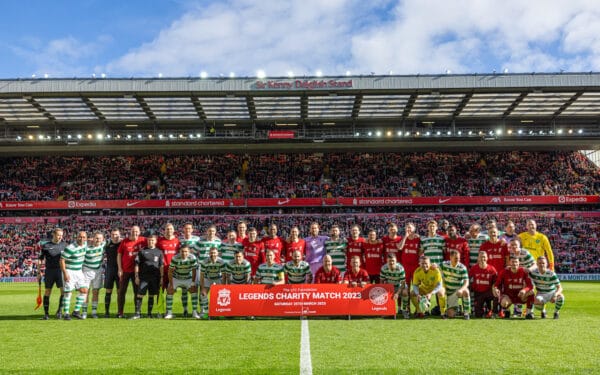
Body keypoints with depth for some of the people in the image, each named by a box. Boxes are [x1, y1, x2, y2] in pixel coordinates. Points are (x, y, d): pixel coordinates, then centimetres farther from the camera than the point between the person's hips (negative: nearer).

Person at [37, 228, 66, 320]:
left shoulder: (64, 245, 7)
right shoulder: (46, 246, 2)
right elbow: (40, 260, 5)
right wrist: (39, 272, 1)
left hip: (61, 271, 1)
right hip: (49, 271, -1)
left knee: (64, 291, -9)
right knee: (47, 292, 4)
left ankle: (59, 311, 3)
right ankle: (46, 313, 14)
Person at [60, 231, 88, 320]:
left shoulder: (84, 244, 1)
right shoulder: (70, 248, -20)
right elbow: (62, 260, -18)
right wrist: (65, 273, -22)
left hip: (79, 272, 7)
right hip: (69, 272, -7)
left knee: (84, 290, -1)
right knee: (68, 292, -5)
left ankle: (76, 311, 9)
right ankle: (66, 313, 5)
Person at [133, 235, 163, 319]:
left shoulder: (159, 252, 9)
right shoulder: (142, 251, 5)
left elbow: (161, 266, 9)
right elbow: (137, 264, 5)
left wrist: (161, 277, 3)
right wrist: (137, 276, -1)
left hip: (155, 277, 1)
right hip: (143, 276, -1)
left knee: (152, 296, 7)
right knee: (140, 295, -5)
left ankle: (149, 313, 15)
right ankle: (137, 313, 0)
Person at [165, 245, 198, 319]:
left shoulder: (192, 258, -24)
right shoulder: (175, 258, -27)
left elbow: (194, 270, -13)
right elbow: (170, 271, -17)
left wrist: (193, 282, -14)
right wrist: (171, 284, -17)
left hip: (188, 278, 0)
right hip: (176, 278, 0)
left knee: (194, 290, -14)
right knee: (169, 291, -12)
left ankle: (194, 312, -6)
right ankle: (169, 313, 0)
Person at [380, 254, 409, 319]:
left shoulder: (400, 268, -28)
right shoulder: (384, 268, -20)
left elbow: (403, 283, -26)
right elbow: (382, 281, -8)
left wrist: (397, 293, -39)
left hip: (399, 286, -2)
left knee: (405, 292, -33)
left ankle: (404, 310, -10)